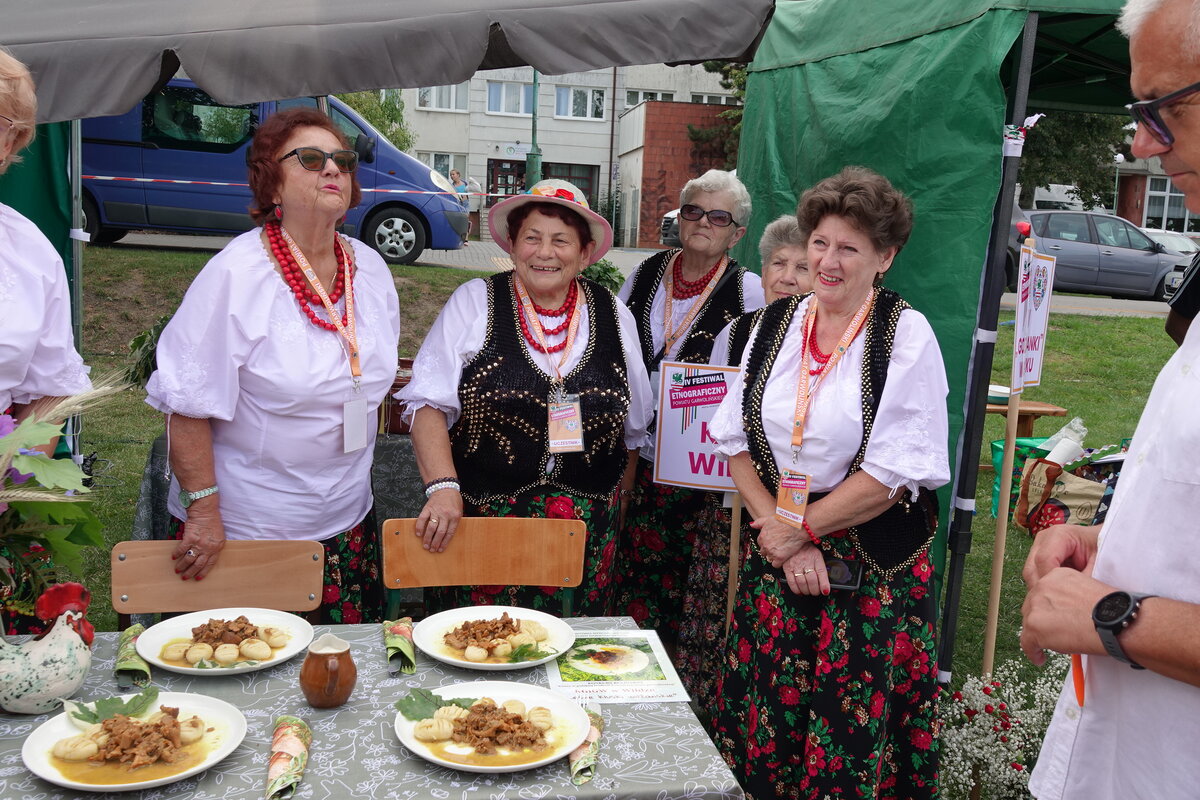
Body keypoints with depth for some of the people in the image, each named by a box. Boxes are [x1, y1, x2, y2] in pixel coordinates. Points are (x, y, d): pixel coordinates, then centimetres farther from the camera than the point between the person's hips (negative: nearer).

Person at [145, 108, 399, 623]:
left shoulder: (370, 268, 3)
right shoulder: (236, 275, -17)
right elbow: (189, 403, -16)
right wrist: (202, 512, -16)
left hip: (346, 523, 6)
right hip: (242, 529, -5)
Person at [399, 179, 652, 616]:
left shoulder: (613, 315, 5)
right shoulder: (474, 302, -2)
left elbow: (633, 428, 14)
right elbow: (430, 403, -8)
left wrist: (614, 509, 14)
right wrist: (443, 487, -20)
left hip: (584, 528, 2)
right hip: (481, 518, -2)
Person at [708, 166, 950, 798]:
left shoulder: (906, 335, -9)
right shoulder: (776, 323, 4)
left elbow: (894, 473, -14)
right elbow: (736, 441, 2)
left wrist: (801, 528, -9)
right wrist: (781, 540, -8)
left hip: (872, 561, -3)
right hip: (774, 553, 4)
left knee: (850, 725, 6)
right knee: (762, 714, 11)